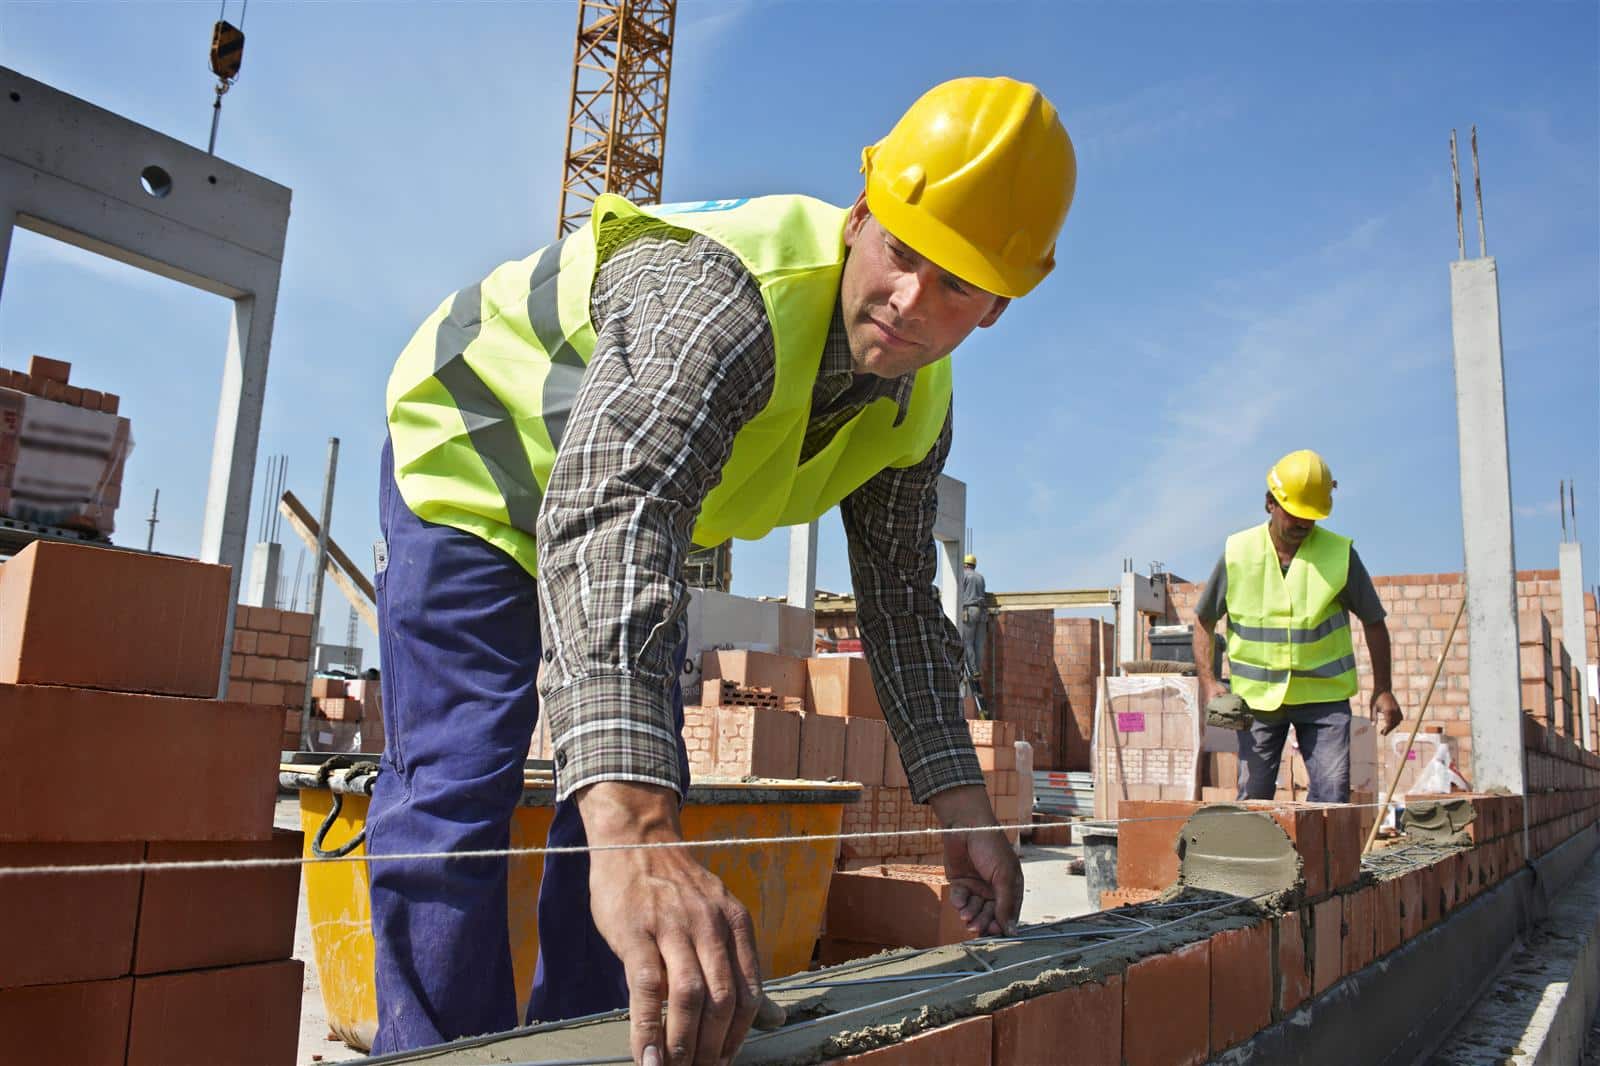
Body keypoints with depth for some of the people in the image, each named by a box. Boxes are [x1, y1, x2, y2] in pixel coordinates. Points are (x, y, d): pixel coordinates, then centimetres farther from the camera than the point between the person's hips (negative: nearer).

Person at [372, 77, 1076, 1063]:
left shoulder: (920, 407, -13)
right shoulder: (723, 292, -40)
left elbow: (901, 601, -5)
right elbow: (608, 524, -56)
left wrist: (961, 804, -10)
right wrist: (633, 834, -67)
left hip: (631, 507, 7)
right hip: (478, 456, -7)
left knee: (635, 785, 6)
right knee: (457, 790, -16)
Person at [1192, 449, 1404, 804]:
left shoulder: (1340, 554, -5)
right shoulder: (1237, 553, -4)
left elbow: (1373, 621, 7)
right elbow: (1204, 619, 5)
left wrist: (1383, 690, 3)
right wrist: (1207, 681, -6)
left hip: (1324, 693, 0)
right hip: (1257, 695, 0)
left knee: (1332, 794, -5)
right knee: (1252, 796, 4)